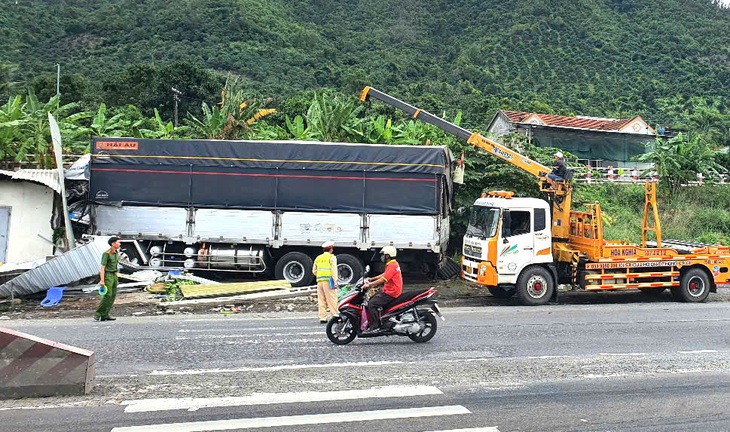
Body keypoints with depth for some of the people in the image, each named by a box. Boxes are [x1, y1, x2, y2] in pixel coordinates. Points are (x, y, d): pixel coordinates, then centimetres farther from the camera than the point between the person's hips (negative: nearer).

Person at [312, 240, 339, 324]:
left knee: (321, 300, 6)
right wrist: (335, 282, -12)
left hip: (320, 281, 5)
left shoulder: (318, 258, 17)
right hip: (328, 280, -5)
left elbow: (314, 271, 17)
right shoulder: (331, 257, -1)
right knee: (332, 300, -4)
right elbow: (334, 270, -9)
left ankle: (322, 318, 5)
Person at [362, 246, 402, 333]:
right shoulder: (394, 264, 14)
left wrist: (369, 285, -24)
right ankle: (371, 322, 18)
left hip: (391, 293, -11)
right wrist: (372, 279, 23)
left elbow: (383, 280, -26)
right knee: (371, 299, 14)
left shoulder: (392, 266, -18)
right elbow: (384, 274, 26)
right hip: (388, 290, 11)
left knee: (371, 304, -17)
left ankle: (375, 326, -14)